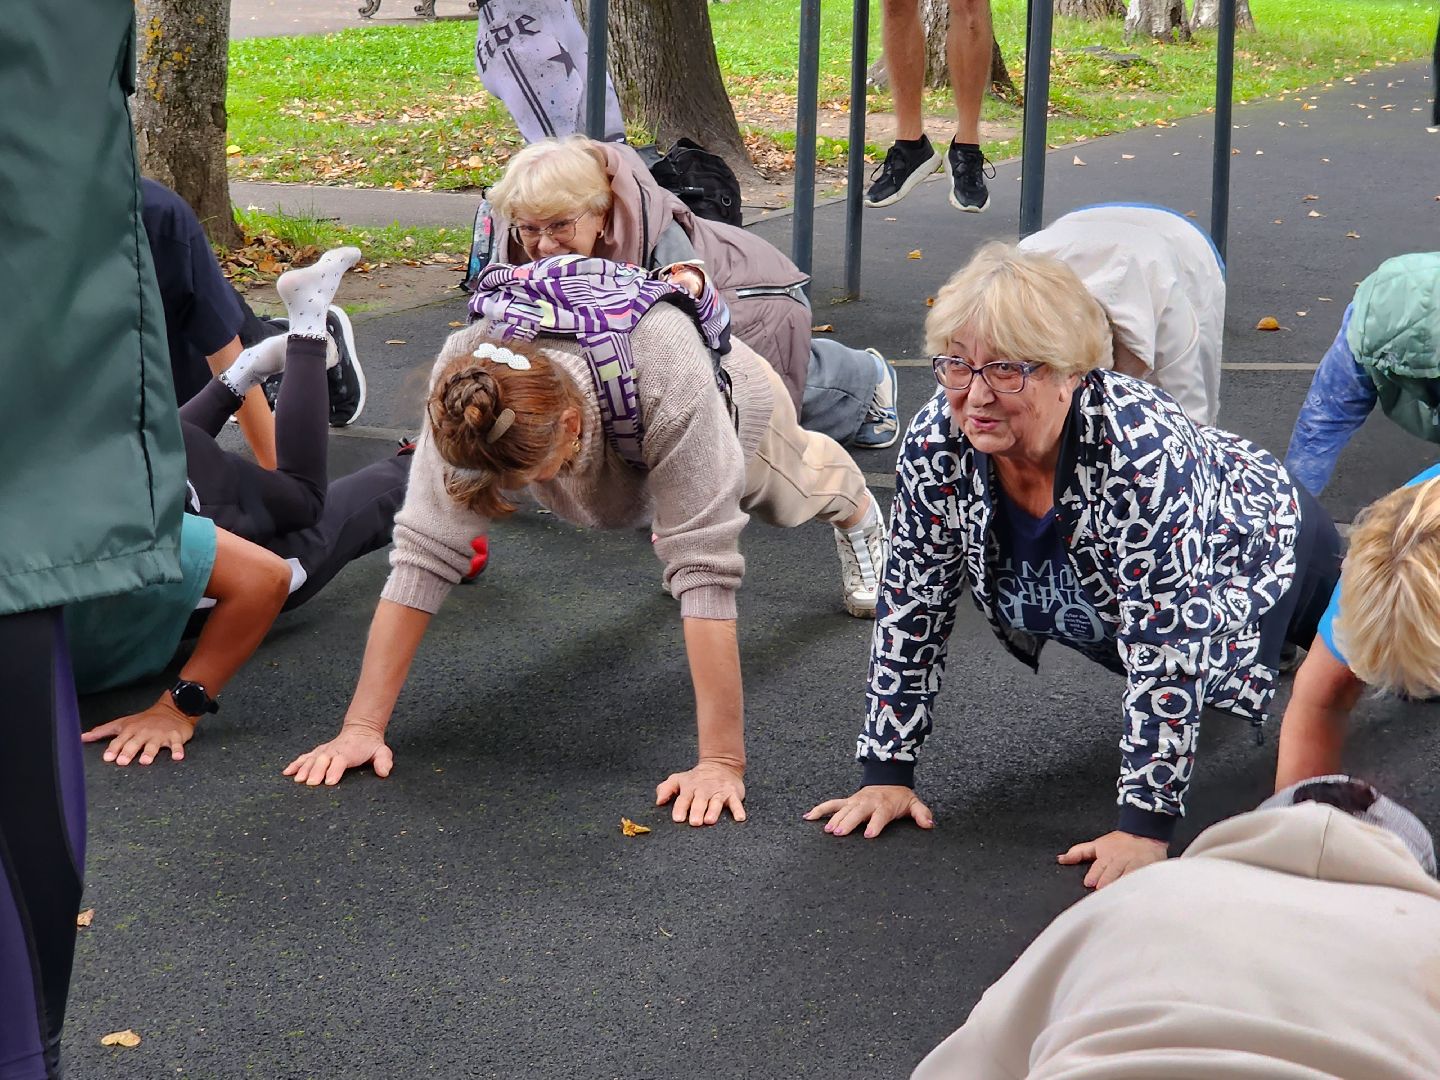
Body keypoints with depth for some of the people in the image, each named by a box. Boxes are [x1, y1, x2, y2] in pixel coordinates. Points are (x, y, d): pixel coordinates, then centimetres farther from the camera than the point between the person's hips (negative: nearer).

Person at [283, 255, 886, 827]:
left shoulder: (672, 383, -52)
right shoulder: (466, 384, -43)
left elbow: (704, 568, -50)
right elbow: (425, 548, -40)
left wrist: (722, 761, -51)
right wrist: (361, 726, -42)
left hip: (731, 409, -2)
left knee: (794, 492, 32)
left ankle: (857, 513, 66)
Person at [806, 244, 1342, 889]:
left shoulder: (1143, 450, -44)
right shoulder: (936, 446, -30)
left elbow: (1169, 648, -41)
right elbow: (910, 608, -19)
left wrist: (1145, 825, -40)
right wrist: (885, 773, -19)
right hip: (1098, 613, 5)